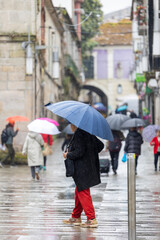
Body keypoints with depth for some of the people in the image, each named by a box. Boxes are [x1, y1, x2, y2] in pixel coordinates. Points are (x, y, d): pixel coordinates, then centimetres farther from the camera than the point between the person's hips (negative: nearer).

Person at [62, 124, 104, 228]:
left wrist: (67, 155, -8)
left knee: (83, 193, -4)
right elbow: (100, 145, 16)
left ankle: (92, 219, -4)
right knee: (79, 192, 18)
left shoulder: (79, 134, -17)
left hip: (82, 170, -9)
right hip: (89, 167, 9)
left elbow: (79, 152, -24)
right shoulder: (88, 133, 10)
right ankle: (76, 217, 27)